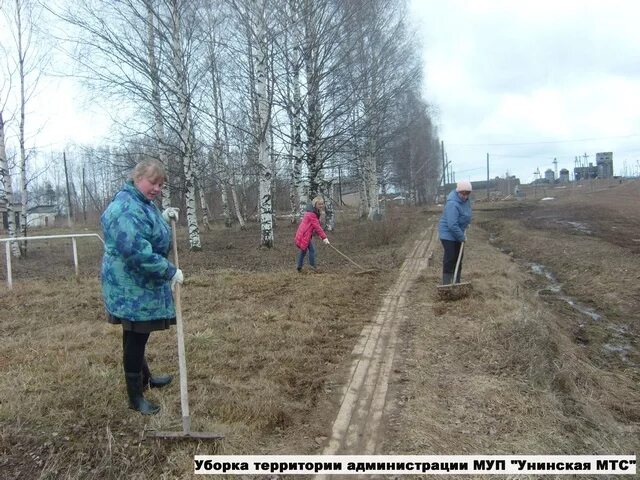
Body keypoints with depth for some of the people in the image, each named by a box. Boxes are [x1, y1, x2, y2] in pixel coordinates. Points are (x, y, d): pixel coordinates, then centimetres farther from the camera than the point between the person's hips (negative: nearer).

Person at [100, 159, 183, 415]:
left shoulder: (140, 203, 11)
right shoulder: (127, 209, -24)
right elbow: (138, 252, -31)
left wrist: (163, 218, 8)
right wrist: (171, 271, -23)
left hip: (140, 283, 10)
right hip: (132, 286, -10)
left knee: (138, 335, 23)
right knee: (135, 338, 0)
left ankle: (145, 378, 41)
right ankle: (135, 397, 13)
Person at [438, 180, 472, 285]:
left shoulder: (465, 199, 0)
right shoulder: (452, 204, -29)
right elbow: (452, 225, -30)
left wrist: (463, 231, 10)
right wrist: (462, 237, -20)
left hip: (457, 233, 9)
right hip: (448, 234, -9)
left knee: (459, 257, 14)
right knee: (450, 258, -10)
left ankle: (457, 283, 24)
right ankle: (446, 284, -5)